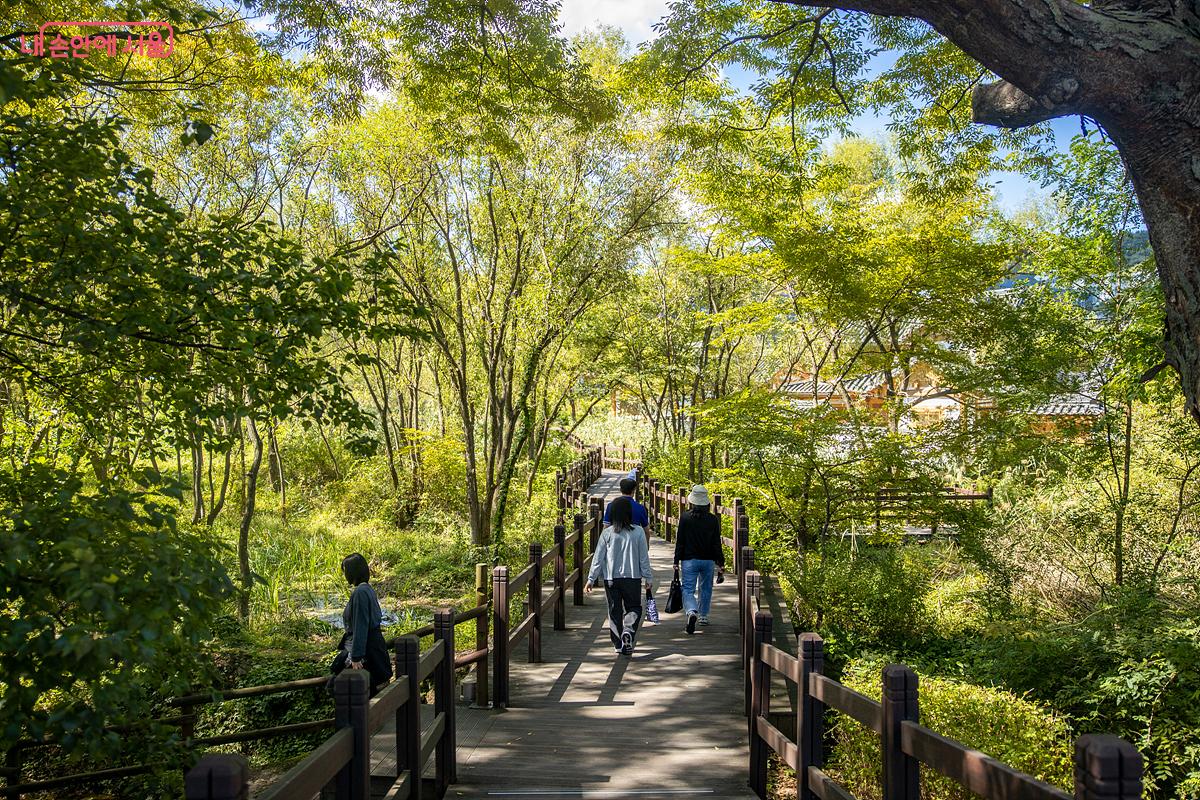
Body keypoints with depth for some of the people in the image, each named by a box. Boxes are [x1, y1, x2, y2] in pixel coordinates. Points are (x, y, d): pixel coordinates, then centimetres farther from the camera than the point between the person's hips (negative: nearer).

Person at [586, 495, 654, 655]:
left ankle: (618, 644, 15)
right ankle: (629, 631, -15)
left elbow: (598, 558, -2)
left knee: (614, 611, 12)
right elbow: (644, 558, -2)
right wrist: (648, 578, 7)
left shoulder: (607, 533, -5)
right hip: (632, 577, -1)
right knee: (634, 608, 12)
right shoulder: (638, 532, -6)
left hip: (611, 579, 1)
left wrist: (591, 578, 5)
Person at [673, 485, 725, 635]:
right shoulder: (713, 519, -3)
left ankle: (692, 612, -26)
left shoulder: (685, 517, -8)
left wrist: (677, 561, 1)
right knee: (706, 588, 21)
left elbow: (680, 542, -6)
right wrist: (721, 564, 4)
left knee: (688, 590, -1)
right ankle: (703, 615, 31)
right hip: (708, 560, 2)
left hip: (689, 560, -2)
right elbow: (717, 544, -1)